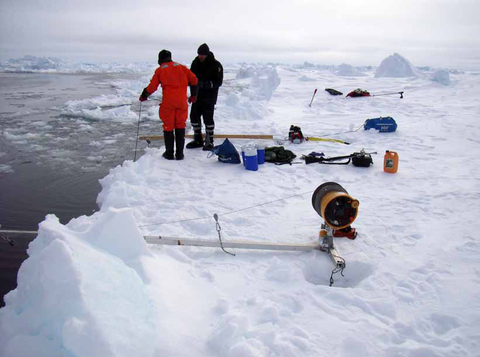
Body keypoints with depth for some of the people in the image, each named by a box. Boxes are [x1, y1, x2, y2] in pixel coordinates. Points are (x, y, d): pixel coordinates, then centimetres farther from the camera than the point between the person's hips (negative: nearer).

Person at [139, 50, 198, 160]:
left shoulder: (160, 70, 8)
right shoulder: (181, 67, 14)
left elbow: (152, 87, 5)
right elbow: (194, 80, 8)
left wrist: (143, 96, 21)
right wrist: (193, 95, 18)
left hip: (168, 102, -2)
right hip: (182, 101, 2)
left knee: (168, 126, 8)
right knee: (180, 126, 10)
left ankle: (169, 153, 11)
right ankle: (179, 154, 9)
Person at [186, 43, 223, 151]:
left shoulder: (215, 65, -10)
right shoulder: (196, 62, 6)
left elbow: (218, 82, -15)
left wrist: (205, 84, -28)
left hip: (209, 97, -6)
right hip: (197, 95, 6)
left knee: (208, 118, -7)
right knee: (194, 116, 8)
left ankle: (209, 142, 6)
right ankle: (198, 140, 22)